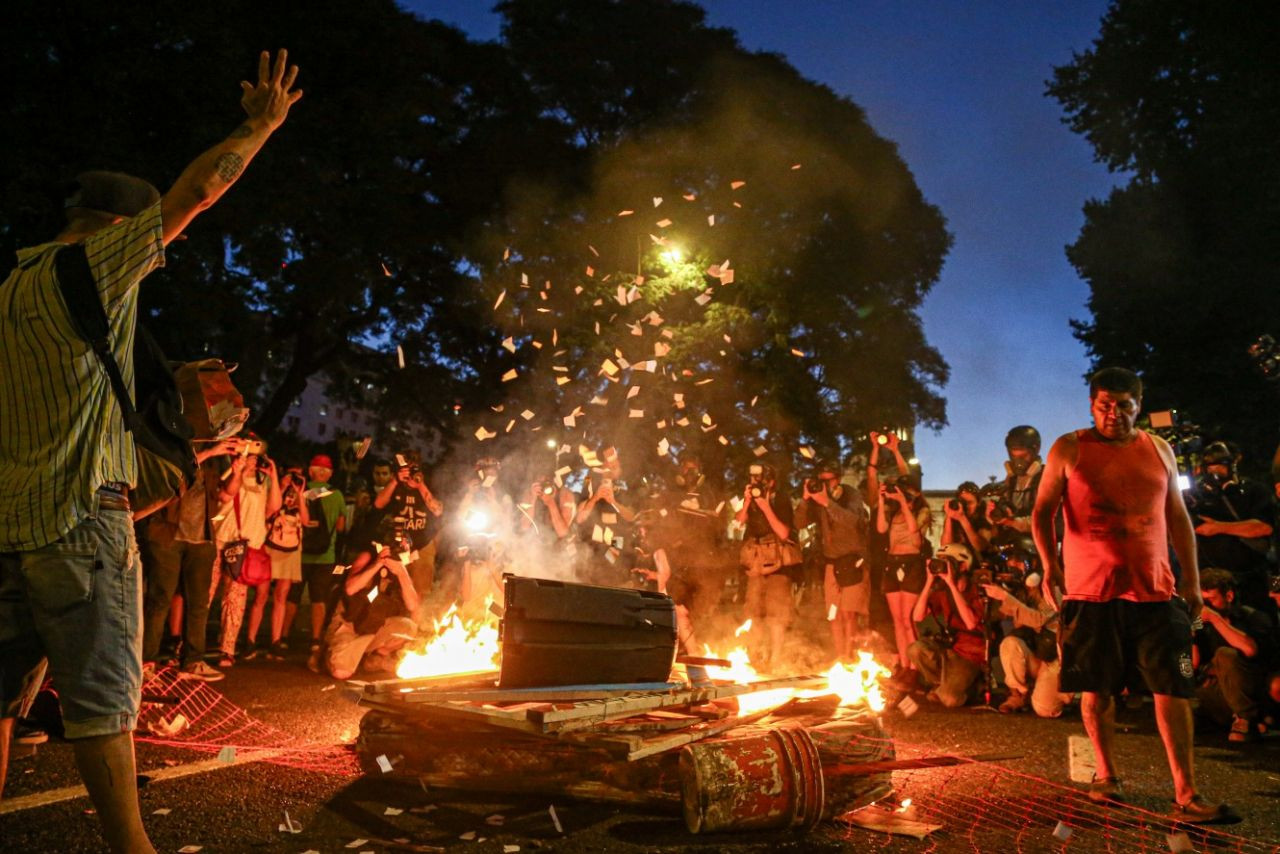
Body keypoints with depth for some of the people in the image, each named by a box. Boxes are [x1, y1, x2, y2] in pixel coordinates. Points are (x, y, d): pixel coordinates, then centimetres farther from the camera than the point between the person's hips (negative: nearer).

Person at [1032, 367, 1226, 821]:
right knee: (1097, 687, 7)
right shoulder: (1069, 449, 2)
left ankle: (1186, 794, 4)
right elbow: (1042, 512, 2)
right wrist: (1049, 563, -12)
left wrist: (1192, 579, 11)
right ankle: (1106, 775, 24)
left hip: (1155, 588, 2)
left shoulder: (1159, 450, 12)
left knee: (1172, 688, -2)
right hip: (1090, 590, -2)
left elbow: (1178, 517, 16)